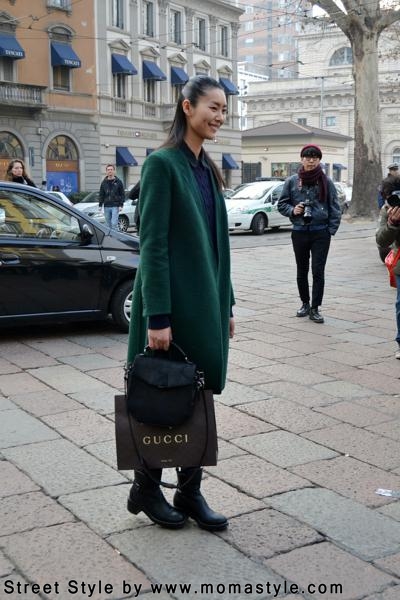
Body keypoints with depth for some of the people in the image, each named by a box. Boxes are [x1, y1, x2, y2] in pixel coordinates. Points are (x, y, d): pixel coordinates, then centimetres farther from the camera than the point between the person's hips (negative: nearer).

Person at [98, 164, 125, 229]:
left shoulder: (118, 182, 2)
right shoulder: (104, 183, 10)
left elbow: (122, 194, 0)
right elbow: (101, 195, 12)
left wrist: (121, 205, -8)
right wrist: (100, 205, 4)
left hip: (115, 206, -3)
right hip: (106, 207, 4)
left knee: (114, 224, -13)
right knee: (109, 225, 6)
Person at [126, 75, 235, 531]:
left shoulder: (207, 168, 13)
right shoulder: (162, 163, -11)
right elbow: (152, 244, -16)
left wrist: (226, 306, 14)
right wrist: (157, 318, -19)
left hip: (207, 304, 7)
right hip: (173, 304, -7)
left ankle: (190, 493, 23)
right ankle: (145, 489, 23)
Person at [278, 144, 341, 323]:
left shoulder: (326, 182, 0)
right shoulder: (292, 181, 3)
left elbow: (335, 208, 3)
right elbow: (281, 204, 9)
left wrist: (331, 229, -5)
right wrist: (292, 210, -11)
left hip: (321, 233, -2)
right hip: (299, 232, 2)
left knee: (318, 271, -4)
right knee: (302, 271, 12)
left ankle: (315, 308, 3)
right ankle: (305, 303, 28)